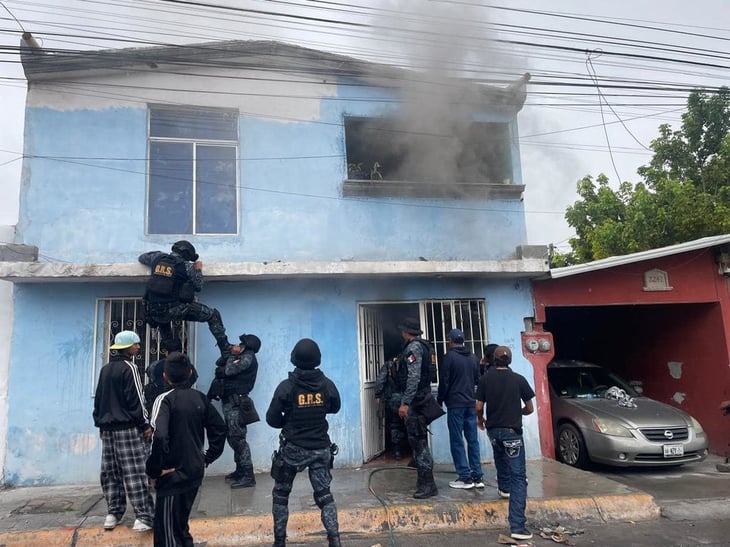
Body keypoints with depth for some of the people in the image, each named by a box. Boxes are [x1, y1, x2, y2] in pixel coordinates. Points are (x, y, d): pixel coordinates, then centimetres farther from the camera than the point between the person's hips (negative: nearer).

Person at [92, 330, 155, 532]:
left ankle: (113, 513, 15)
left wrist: (100, 423, 23)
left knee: (111, 473, 11)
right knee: (134, 472, -10)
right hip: (128, 427, -8)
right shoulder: (129, 367, -10)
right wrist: (145, 424, -9)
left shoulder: (105, 369, 14)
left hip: (108, 428, 8)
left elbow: (98, 399, 18)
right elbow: (135, 399, -14)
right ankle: (143, 516, -11)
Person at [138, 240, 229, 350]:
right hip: (176, 310, -5)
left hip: (153, 312, 5)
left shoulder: (157, 258, 8)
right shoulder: (187, 266, -3)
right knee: (213, 315, 5)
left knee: (163, 320, 42)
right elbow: (198, 287, 6)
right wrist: (198, 270, 20)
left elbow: (141, 257, 29)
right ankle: (225, 348, 3)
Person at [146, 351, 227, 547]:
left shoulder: (165, 399, -14)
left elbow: (160, 437, -27)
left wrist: (153, 471, -15)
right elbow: (219, 429, 6)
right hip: (195, 472, 6)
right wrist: (207, 459, 11)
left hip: (172, 475, -6)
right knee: (181, 526, 23)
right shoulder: (200, 398, 4)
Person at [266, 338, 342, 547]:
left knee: (281, 495, 17)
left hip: (293, 449, -2)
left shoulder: (286, 386, -16)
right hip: (321, 449, 2)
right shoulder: (327, 385, -8)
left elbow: (272, 419, -8)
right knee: (324, 495, 12)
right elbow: (335, 408, 11)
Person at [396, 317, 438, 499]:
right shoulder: (421, 346, 15)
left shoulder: (413, 347, -13)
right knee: (418, 441, 15)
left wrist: (405, 403, -22)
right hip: (420, 400, 10)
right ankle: (424, 482, 24)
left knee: (419, 442, -6)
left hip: (414, 401, -10)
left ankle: (428, 485, -1)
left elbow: (413, 378, -21)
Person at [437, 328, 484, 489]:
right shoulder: (473, 357, 9)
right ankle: (477, 476, 10)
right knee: (473, 440, 9)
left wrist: (439, 400, 3)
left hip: (455, 404, -5)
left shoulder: (449, 357, -8)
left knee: (457, 441, 0)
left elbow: (444, 382, -9)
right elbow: (477, 380, 14)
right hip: (471, 403, 6)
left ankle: (465, 477, 1)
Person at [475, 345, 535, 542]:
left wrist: (480, 420, 20)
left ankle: (504, 487, 51)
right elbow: (529, 409, 2)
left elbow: (479, 407, -1)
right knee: (518, 477, -4)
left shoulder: (485, 379, -2)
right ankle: (517, 526, -13)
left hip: (493, 429, 3)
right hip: (512, 431, -3)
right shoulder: (519, 379, -5)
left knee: (500, 456, 37)